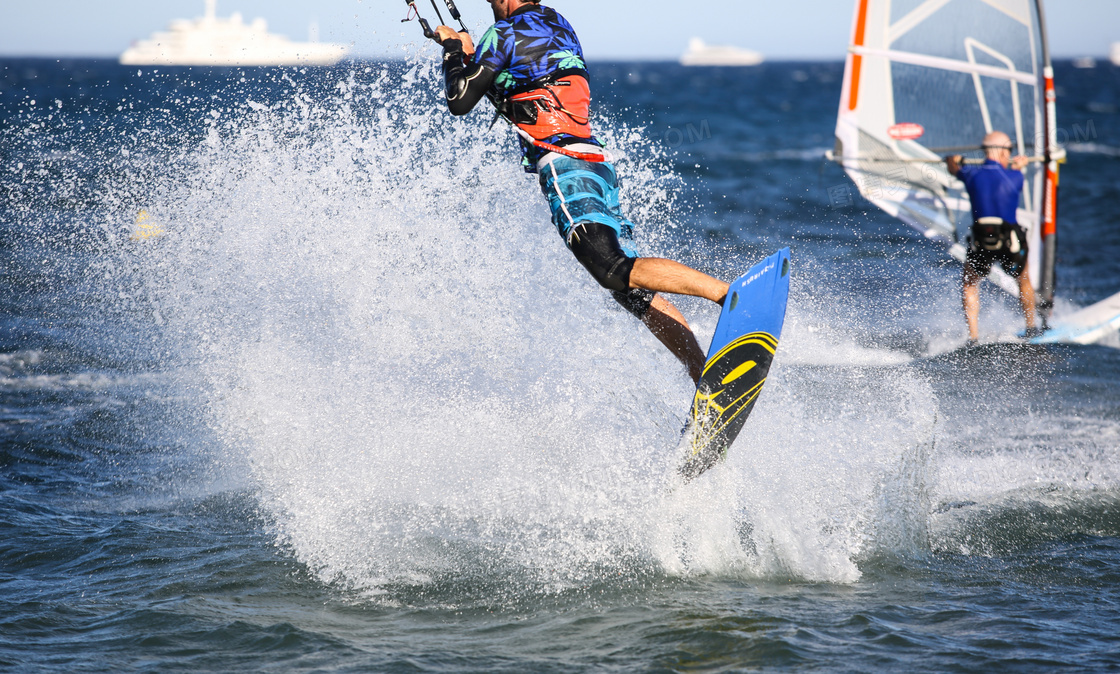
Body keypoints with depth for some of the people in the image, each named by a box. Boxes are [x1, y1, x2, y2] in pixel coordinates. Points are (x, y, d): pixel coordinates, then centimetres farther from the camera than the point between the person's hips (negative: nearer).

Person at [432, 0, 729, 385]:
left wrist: (451, 48, 17)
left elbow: (459, 102, 2)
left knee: (615, 271, -24)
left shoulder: (506, 33, -1)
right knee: (635, 293, 4)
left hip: (563, 167, -9)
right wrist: (469, 52, 40)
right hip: (599, 166, 9)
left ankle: (733, 294, -36)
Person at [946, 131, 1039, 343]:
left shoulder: (971, 174, 1)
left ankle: (973, 337, 13)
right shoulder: (1015, 177, -2)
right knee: (1024, 278, 31)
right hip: (1011, 244, 0)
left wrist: (952, 161, 51)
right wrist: (1017, 165, 50)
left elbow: (954, 168, 25)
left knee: (970, 284, 25)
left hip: (981, 245, 0)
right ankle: (1031, 328, 41)